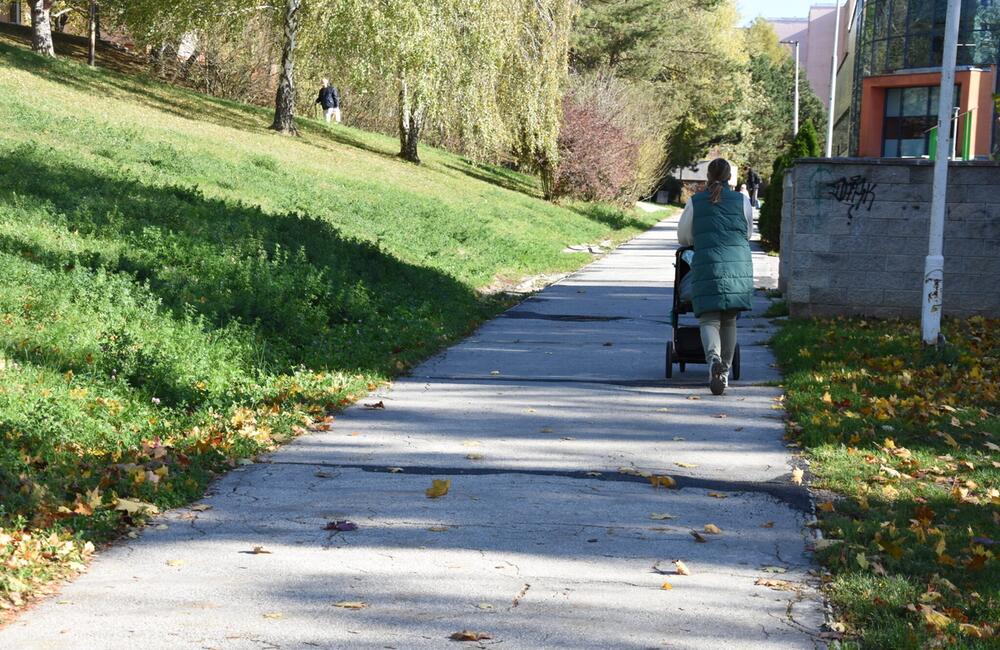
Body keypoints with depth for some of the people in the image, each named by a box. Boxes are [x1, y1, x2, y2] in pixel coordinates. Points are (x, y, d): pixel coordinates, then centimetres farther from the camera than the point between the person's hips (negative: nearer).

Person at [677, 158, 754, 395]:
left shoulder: (695, 202, 6)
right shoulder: (742, 201, 7)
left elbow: (683, 237, 17)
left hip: (707, 264, -1)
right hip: (738, 264, 1)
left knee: (709, 319, -2)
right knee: (729, 320, 13)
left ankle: (713, 358, -30)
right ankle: (725, 370, 16)